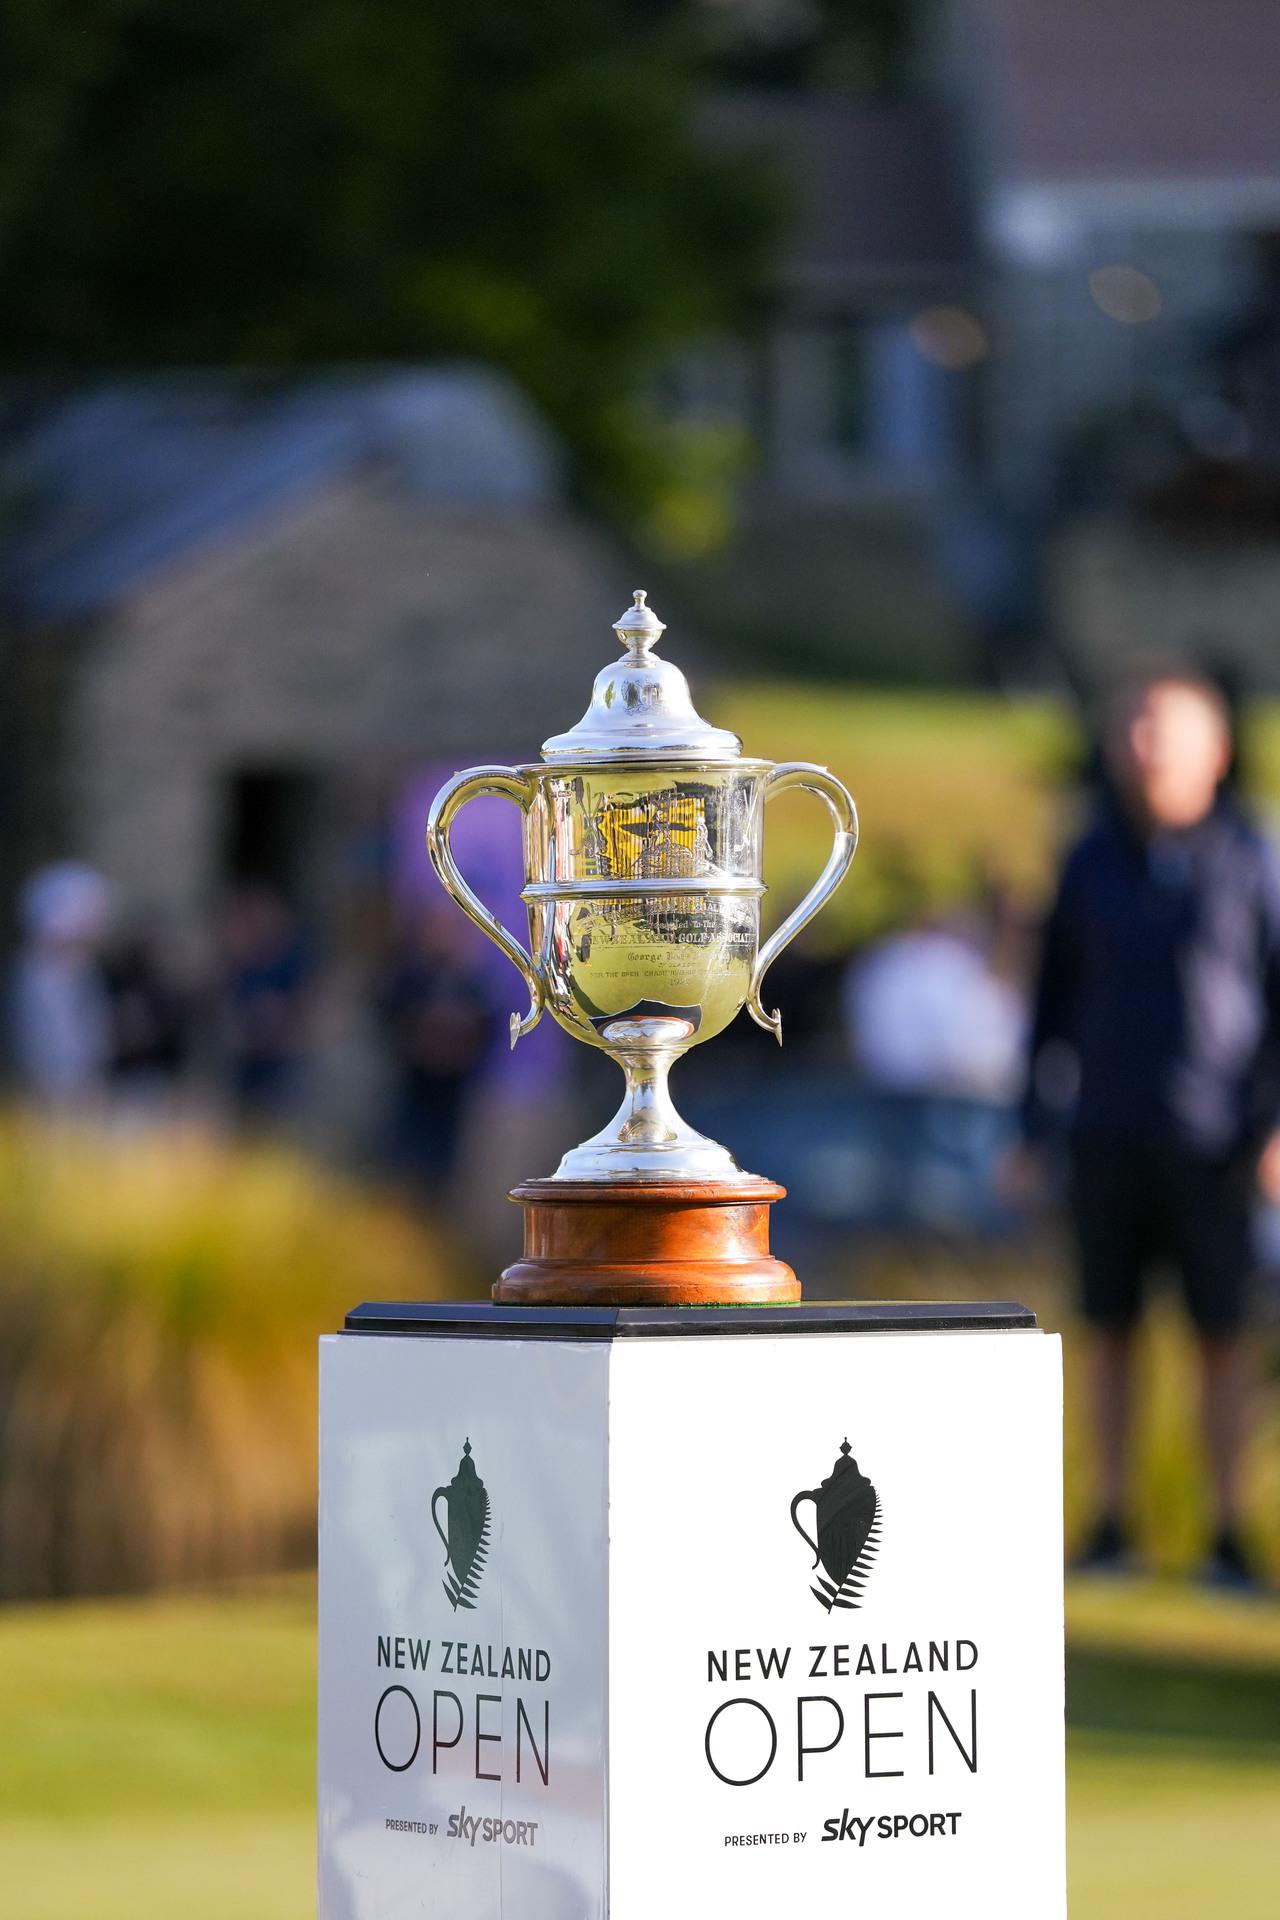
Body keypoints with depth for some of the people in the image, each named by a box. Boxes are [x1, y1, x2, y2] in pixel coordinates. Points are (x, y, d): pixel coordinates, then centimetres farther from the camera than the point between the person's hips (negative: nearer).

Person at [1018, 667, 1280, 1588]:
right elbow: (1057, 995, 12)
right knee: (1112, 1328, 6)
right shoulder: (1092, 863, 6)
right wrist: (1033, 1123, 10)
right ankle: (1111, 1523, 13)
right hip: (1109, 1135, 3)